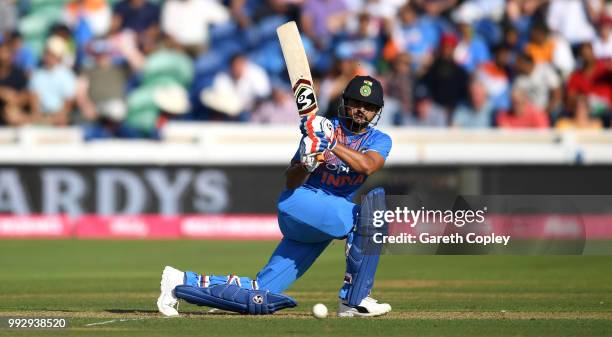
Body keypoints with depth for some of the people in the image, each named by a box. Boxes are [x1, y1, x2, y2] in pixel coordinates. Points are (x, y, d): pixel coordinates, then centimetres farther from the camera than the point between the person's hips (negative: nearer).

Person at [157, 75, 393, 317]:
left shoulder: (379, 140, 7)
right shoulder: (322, 128, -1)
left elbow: (367, 166, -19)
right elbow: (290, 182, -6)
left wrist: (331, 144, -29)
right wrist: (306, 163, -27)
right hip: (299, 199, -4)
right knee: (366, 216, -29)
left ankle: (184, 282, 11)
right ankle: (355, 299, -24)